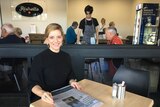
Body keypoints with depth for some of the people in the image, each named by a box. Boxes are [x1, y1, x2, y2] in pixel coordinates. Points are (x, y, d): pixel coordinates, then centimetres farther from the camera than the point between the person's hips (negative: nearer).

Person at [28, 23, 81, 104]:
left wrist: (72, 81, -7)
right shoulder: (39, 58, -10)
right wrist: (42, 93, -27)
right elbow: (33, 83, -9)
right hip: (46, 100, -3)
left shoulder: (66, 56, 4)